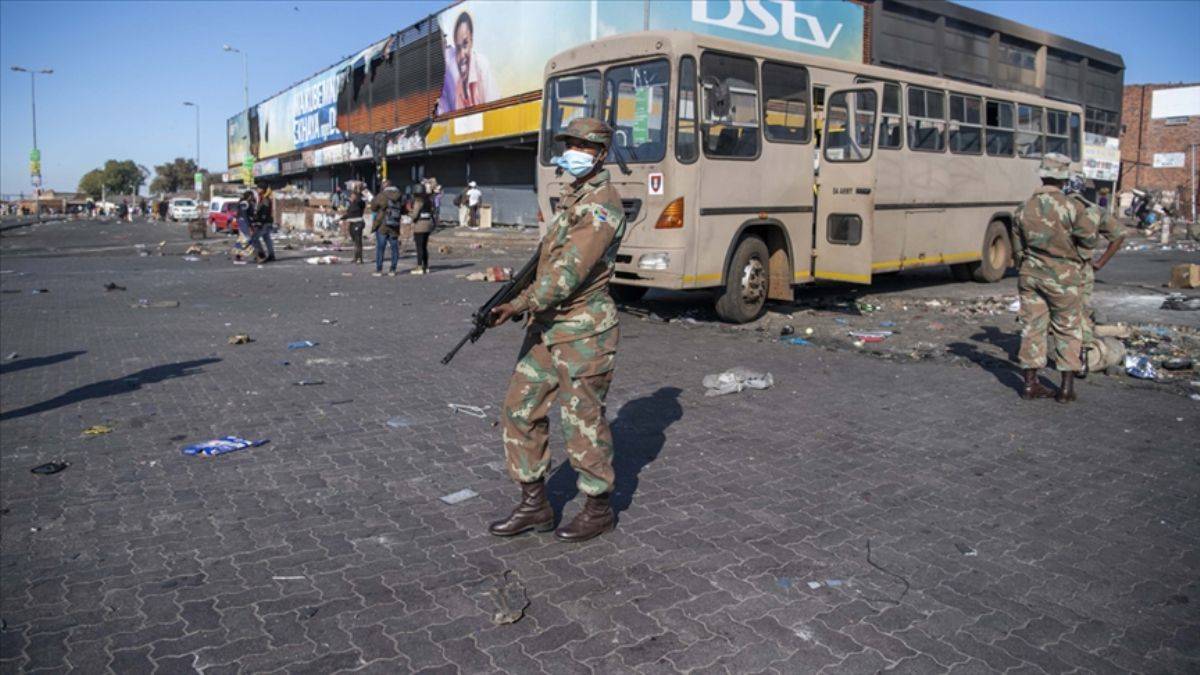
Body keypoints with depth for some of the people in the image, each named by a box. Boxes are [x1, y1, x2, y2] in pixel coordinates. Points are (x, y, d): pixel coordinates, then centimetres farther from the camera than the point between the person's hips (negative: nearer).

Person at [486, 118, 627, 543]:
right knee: (521, 409, 9)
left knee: (583, 421, 2)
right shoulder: (571, 195, 16)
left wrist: (523, 304, -27)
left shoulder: (603, 204, -14)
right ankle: (534, 505, 21)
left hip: (584, 332, -9)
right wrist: (524, 302, 12)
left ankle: (599, 509, 21)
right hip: (547, 326, 9)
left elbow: (572, 267, -24)